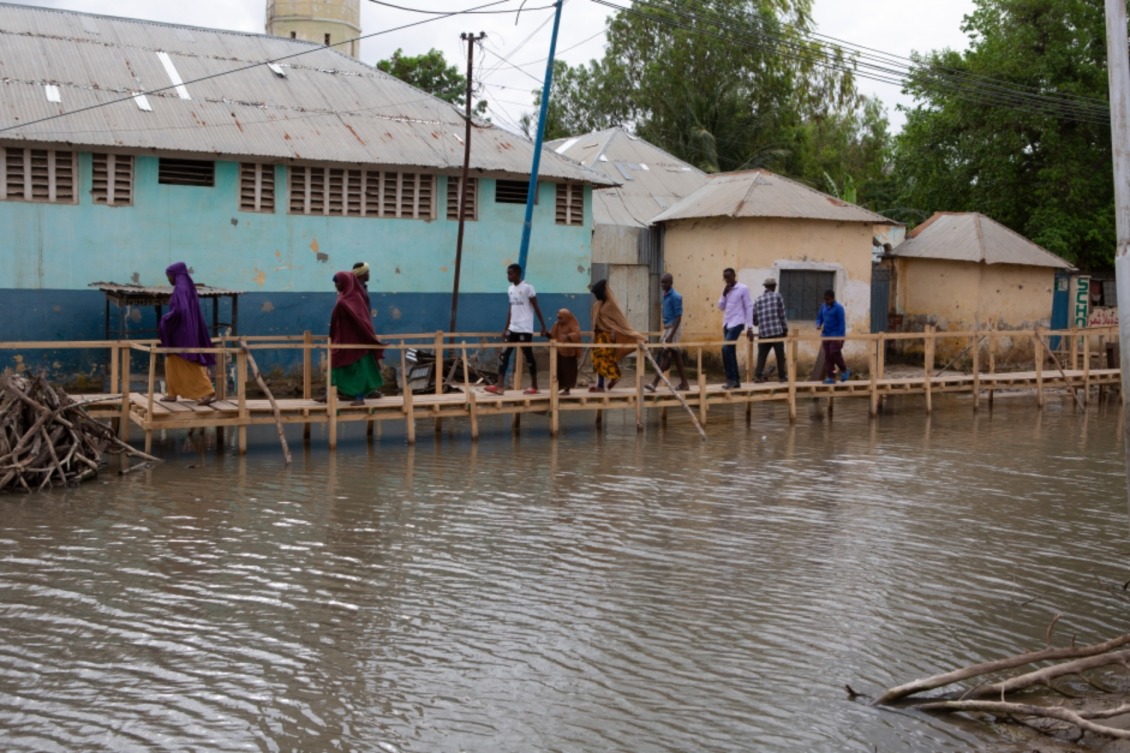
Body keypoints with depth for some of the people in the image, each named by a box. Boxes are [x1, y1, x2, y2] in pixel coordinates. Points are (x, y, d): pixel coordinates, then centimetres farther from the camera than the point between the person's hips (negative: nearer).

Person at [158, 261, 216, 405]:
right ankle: (172, 393, 19)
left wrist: (164, 321, -14)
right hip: (185, 331, 10)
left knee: (189, 366, -8)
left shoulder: (180, 288, -16)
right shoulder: (187, 287, 14)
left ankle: (208, 392, -11)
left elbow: (179, 310, -27)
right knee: (172, 363, 15)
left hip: (181, 332, -10)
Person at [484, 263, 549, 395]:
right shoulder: (510, 289, 12)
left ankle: (534, 386, 11)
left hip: (525, 329, -7)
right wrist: (505, 328, 18)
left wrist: (543, 327, -10)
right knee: (504, 355, -1)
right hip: (512, 328, 7)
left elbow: (536, 308, -8)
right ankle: (500, 386, -3)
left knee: (528, 356, 0)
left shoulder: (527, 287, -9)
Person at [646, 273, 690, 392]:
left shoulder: (675, 297, -15)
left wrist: (671, 335, -24)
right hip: (667, 328, 9)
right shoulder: (665, 296, 12)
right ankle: (684, 383, 15)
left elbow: (678, 317, -18)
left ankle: (654, 383, -13)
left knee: (665, 355, -11)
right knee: (675, 355, 10)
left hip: (673, 328, -9)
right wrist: (664, 333, 21)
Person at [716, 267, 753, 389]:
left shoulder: (743, 289, -4)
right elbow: (721, 307, 12)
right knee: (730, 352, 7)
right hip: (727, 324, 7)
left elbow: (748, 307, -5)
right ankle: (736, 380, 13)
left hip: (736, 323, -7)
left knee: (726, 349, -19)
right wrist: (724, 294, -4)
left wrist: (750, 327, -10)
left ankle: (731, 379, -14)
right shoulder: (726, 290, 14)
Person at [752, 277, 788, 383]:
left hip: (763, 332, 3)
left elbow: (754, 318, 9)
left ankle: (758, 375, -3)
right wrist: (785, 329, 6)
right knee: (780, 355, 7)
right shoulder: (777, 296, 1)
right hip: (777, 331, -3)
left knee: (762, 355, 6)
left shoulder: (758, 299, 9)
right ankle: (782, 376, 13)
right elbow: (782, 314, -3)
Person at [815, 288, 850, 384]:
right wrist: (818, 324, -5)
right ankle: (830, 377, 7)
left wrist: (840, 337, -17)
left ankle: (845, 370, 9)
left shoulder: (838, 308, -10)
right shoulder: (823, 307, 10)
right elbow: (819, 318, 19)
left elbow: (842, 323, -12)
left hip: (836, 336, -7)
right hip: (826, 335, 7)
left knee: (834, 353, -14)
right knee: (827, 356, 3)